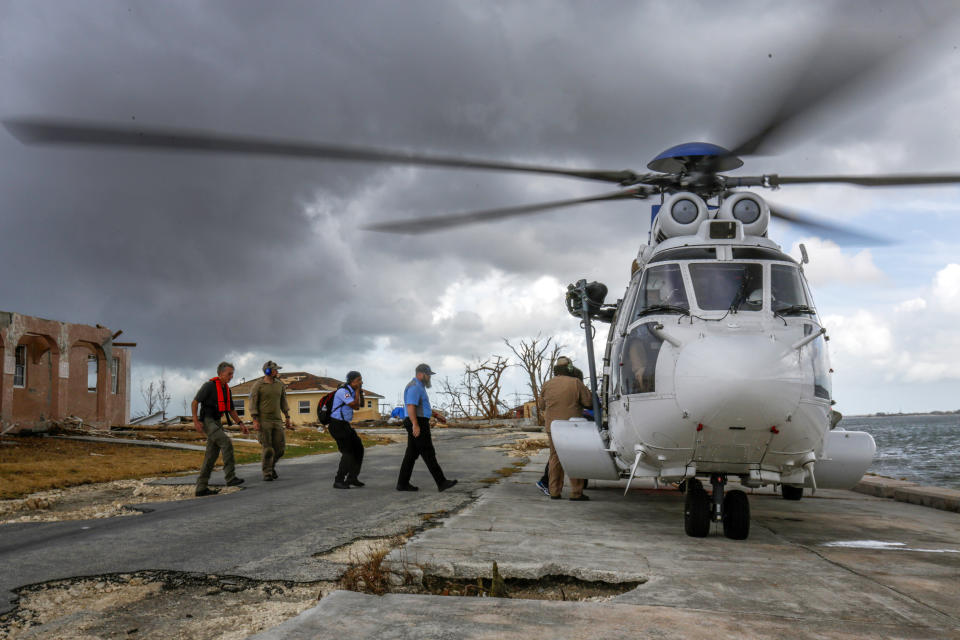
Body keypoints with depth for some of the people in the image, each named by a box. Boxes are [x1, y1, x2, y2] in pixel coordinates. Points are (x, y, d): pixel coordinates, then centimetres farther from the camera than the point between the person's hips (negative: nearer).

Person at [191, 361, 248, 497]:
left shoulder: (226, 389, 13)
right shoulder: (209, 385, -13)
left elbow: (231, 410, 18)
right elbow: (194, 402, -12)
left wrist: (241, 424, 7)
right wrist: (196, 421, -20)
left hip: (216, 423, 9)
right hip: (206, 421, -9)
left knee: (212, 456, 4)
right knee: (227, 443, -25)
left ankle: (201, 488, 7)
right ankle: (231, 478, -25)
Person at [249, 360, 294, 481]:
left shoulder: (280, 385, 8)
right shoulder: (258, 385, -6)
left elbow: (283, 401, 16)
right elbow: (253, 403, -7)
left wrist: (287, 418, 14)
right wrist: (255, 420, -14)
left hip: (277, 421, 5)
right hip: (263, 421, -5)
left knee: (280, 447, 1)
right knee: (268, 449, -6)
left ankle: (271, 465, 25)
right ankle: (267, 473, 4)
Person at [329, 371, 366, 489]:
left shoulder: (351, 391, 11)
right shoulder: (343, 391, -19)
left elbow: (361, 405, 16)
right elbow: (355, 405, -23)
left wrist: (361, 391, 4)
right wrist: (357, 390, -13)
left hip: (345, 425, 10)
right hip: (337, 425, -10)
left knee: (358, 448, 9)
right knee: (348, 452, -10)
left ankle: (352, 477, 16)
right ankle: (339, 481, -3)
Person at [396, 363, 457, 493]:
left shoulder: (418, 387, 19)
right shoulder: (415, 387, -15)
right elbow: (410, 406, -24)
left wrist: (436, 414, 23)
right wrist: (415, 425, -30)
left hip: (417, 425, 11)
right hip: (418, 425, -11)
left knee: (412, 454, 9)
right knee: (428, 454, -8)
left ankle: (402, 483, 10)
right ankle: (442, 483, -6)